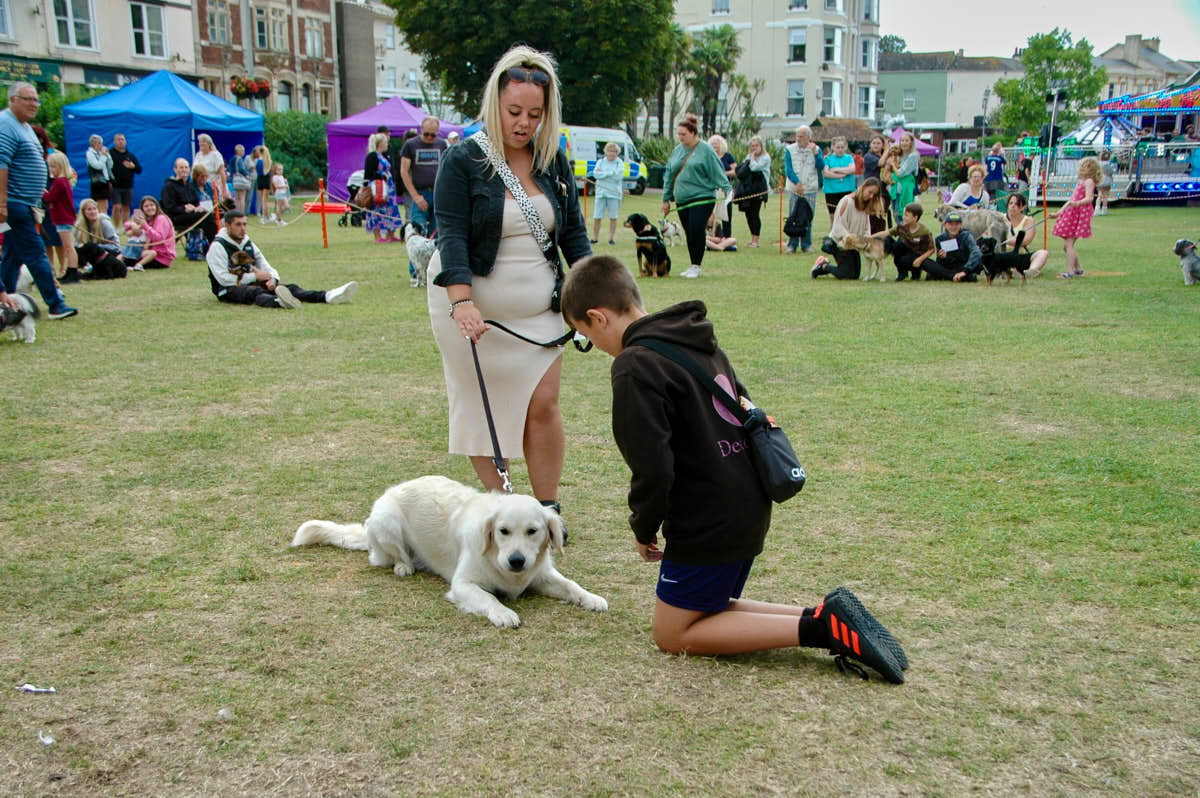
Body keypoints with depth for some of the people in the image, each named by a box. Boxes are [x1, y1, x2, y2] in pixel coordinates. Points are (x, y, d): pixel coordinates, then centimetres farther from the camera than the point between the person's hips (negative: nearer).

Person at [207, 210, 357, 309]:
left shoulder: (248, 243, 17)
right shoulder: (217, 246, -6)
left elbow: (265, 267, 17)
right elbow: (223, 278, -16)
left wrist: (272, 279, -8)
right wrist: (255, 276, -14)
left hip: (251, 283, 7)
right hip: (229, 290, -7)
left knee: (289, 287, -16)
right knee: (256, 292, -40)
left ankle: (328, 297, -37)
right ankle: (279, 302, -75)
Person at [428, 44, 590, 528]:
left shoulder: (555, 162, 5)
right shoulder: (463, 161, -8)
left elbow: (573, 232, 11)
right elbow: (452, 234, -16)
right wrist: (461, 302, -29)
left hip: (537, 307, 3)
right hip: (475, 309, -3)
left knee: (543, 404, -2)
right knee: (482, 404, 4)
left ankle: (547, 508, 10)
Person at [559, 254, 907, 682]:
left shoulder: (635, 365, -18)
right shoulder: (699, 341, 10)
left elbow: (653, 471, -23)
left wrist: (643, 528, -4)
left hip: (707, 523, -9)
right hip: (750, 508, 9)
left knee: (672, 633, 6)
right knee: (709, 609, 23)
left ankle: (819, 628, -6)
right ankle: (824, 617, 7)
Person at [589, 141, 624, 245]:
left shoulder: (620, 163, 2)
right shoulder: (600, 162, 9)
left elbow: (618, 176, -13)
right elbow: (595, 174, -6)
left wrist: (602, 174, -10)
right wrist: (610, 173, -12)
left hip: (614, 194, -2)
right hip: (600, 192, 2)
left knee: (613, 217, 3)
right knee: (597, 217, 1)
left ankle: (612, 238, 12)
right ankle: (595, 238, 10)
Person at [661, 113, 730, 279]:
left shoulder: (705, 149, -5)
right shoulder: (677, 150, 13)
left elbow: (718, 172, -6)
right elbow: (669, 175, 18)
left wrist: (727, 189, -16)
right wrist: (666, 199, 19)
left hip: (702, 198, -6)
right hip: (682, 200, 6)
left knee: (696, 231, -16)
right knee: (689, 234, 8)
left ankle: (696, 266, -5)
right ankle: (693, 266, 17)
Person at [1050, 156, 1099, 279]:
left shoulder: (1089, 181, -5)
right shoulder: (1079, 183, 23)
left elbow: (1088, 198, -19)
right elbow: (1070, 200, 26)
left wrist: (1077, 203, -37)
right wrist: (1057, 213, 24)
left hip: (1080, 214, -9)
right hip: (1071, 213, 9)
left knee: (1069, 244, -13)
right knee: (1066, 245, 10)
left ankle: (1070, 271, -15)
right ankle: (1078, 269, 18)